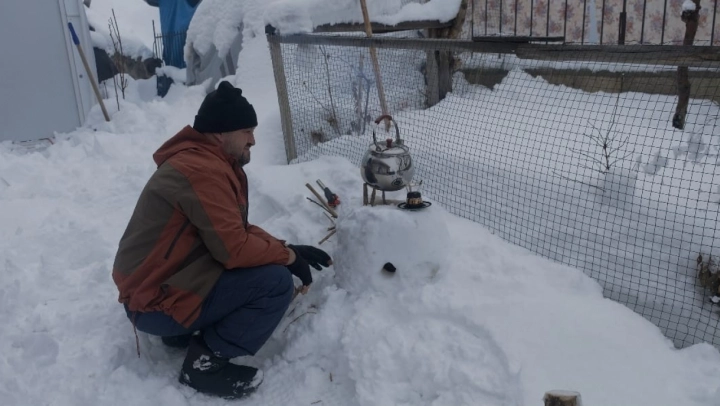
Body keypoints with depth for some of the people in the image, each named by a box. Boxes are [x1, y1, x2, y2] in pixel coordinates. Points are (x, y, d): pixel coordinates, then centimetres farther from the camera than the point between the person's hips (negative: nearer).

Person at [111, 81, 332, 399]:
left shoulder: (210, 161, 10)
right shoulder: (202, 170, -23)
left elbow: (238, 231, 14)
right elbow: (234, 249, -24)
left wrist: (285, 248, 1)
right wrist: (288, 256, -9)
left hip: (163, 281, 10)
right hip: (155, 303, -10)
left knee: (266, 264, 12)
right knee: (276, 283, -18)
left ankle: (185, 331, 13)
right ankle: (206, 362, -7)